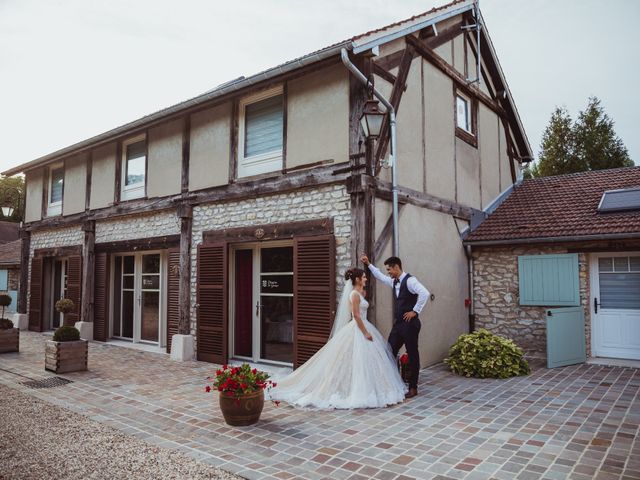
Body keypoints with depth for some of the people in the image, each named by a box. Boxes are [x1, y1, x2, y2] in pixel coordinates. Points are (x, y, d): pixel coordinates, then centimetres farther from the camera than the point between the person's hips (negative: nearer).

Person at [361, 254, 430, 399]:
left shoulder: (410, 280, -14)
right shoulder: (394, 281, 12)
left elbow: (425, 293, -27)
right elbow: (380, 276, 29)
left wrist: (415, 311, -20)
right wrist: (368, 264, 26)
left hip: (410, 324, -8)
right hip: (398, 323, 9)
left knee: (412, 354, 4)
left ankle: (413, 388, 15)